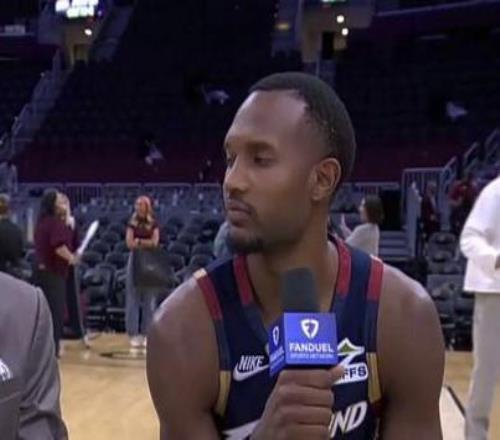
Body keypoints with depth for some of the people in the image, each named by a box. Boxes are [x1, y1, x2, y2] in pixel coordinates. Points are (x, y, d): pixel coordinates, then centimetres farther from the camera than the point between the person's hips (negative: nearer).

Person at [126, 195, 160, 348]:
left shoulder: (154, 224, 5)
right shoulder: (132, 224, 4)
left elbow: (155, 242, -5)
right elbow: (130, 244, -6)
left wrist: (139, 241, -8)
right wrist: (147, 243, -8)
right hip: (135, 260, 0)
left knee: (149, 298, 2)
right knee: (133, 297, -1)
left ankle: (146, 333, 10)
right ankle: (133, 333, 4)